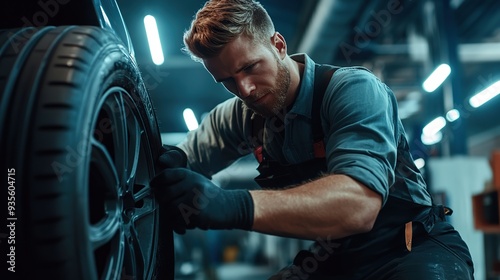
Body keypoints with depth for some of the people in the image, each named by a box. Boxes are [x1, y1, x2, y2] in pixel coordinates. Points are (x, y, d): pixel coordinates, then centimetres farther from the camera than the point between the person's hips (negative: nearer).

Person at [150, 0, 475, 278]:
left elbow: (358, 204, -34)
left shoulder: (354, 89, -19)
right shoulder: (241, 115, 2)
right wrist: (169, 163, -17)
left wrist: (238, 207, -49)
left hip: (416, 247, -5)